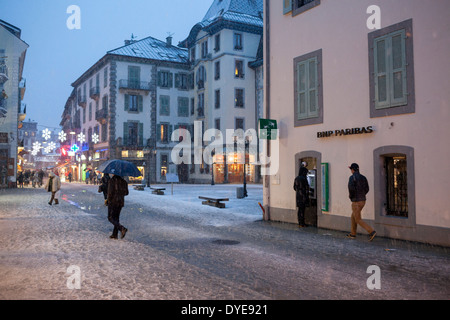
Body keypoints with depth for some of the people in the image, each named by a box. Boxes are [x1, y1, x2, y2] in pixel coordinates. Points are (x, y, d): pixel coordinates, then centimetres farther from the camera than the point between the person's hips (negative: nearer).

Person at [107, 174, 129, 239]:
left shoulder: (112, 180, -11)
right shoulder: (123, 181, 5)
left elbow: (110, 192, -18)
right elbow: (126, 193, 7)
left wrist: (108, 200, -1)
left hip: (113, 202, -6)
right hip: (121, 202, 6)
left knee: (110, 218, 1)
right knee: (116, 217, 14)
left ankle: (122, 228, -20)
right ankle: (114, 234, 14)